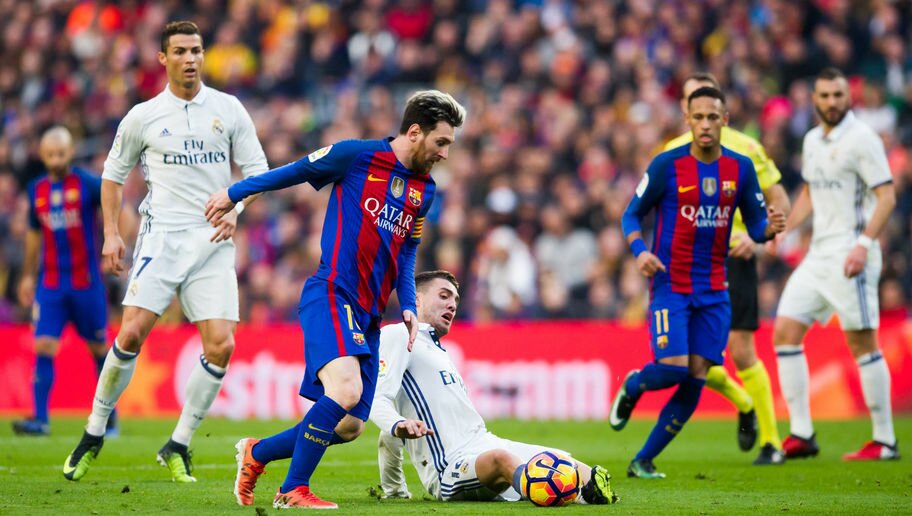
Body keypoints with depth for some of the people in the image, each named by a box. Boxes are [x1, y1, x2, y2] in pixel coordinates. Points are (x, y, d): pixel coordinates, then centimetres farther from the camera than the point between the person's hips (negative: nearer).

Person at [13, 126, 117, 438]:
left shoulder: (89, 184, -6)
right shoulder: (37, 190, 8)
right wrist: (28, 275, 22)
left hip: (86, 282, -3)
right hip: (49, 283, 3)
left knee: (99, 347, 6)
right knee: (43, 347, -10)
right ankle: (41, 419, -13)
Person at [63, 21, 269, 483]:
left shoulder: (228, 109, 7)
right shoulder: (143, 117, 6)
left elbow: (256, 168, 10)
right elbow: (113, 173, 16)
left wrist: (235, 209, -9)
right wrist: (111, 233, 7)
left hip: (214, 241, 1)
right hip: (162, 236, -1)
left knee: (221, 346, -10)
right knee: (131, 333, -15)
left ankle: (178, 447, 3)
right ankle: (94, 435, 3)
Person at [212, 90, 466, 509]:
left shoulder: (424, 191, 15)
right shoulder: (357, 156, -5)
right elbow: (297, 171, 7)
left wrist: (407, 306, 12)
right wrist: (234, 194, 14)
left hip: (368, 314, 8)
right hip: (331, 297, -8)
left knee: (350, 426, 4)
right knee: (345, 390, -30)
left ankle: (256, 454, 26)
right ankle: (293, 492, -18)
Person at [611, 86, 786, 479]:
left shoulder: (741, 168, 3)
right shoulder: (667, 165, -7)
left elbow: (755, 224, 9)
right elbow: (631, 214, 1)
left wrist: (769, 228, -15)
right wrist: (640, 251, -18)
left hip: (714, 291, 4)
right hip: (670, 286, -3)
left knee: (695, 382, -3)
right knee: (673, 368, -17)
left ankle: (643, 461, 9)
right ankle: (631, 387, 20)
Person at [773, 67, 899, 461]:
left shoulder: (861, 139, -9)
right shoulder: (812, 140, 14)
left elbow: (887, 196, -13)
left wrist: (864, 244, -22)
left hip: (850, 255, -8)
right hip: (817, 254, 8)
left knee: (862, 343, -6)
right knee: (785, 332, 1)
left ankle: (884, 441, 1)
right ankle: (801, 434, 4)